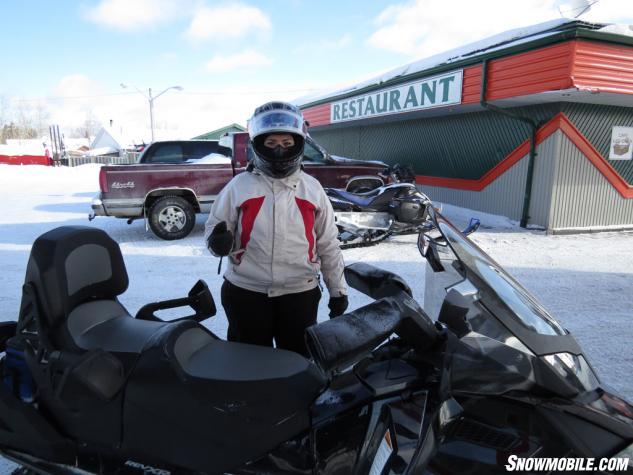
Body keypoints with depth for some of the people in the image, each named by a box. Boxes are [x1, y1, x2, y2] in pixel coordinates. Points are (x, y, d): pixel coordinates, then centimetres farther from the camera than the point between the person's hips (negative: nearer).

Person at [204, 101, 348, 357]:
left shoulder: (312, 188, 3)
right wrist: (217, 241, -19)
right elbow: (213, 225, 5)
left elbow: (328, 244, 7)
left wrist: (338, 290, 7)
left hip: (301, 294, 1)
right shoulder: (239, 186, -1)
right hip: (245, 293, -1)